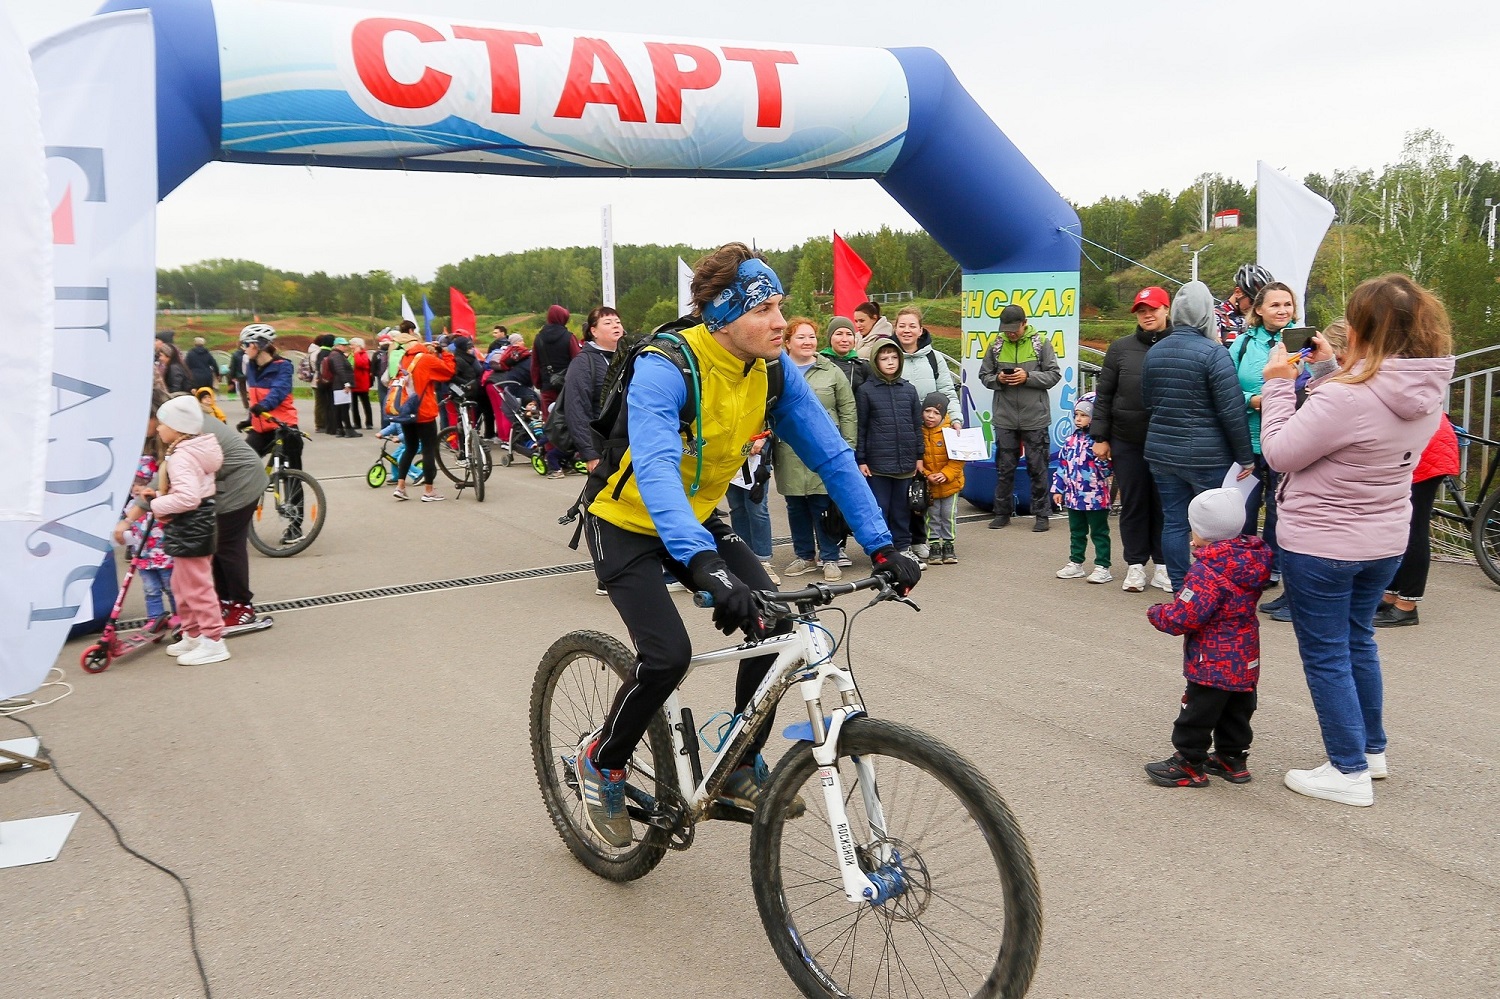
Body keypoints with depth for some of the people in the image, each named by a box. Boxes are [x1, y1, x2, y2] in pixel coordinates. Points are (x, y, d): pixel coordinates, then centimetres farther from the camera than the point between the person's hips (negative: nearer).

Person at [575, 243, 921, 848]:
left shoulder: (772, 370, -12)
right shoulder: (665, 369, -30)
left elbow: (830, 455, -10)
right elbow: (655, 468, -45)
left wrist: (880, 546, -18)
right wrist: (702, 562, -59)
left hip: (699, 519, 6)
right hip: (628, 525, -5)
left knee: (775, 625, -13)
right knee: (667, 654, -23)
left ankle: (742, 770, 9)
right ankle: (602, 763, 7)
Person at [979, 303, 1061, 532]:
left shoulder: (1040, 343, -2)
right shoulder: (996, 345, 3)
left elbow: (1054, 375, -2)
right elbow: (984, 375, 10)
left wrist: (1028, 377, -15)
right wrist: (998, 379, -11)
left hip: (1035, 418, -2)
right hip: (1004, 418, 2)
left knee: (1038, 468, 5)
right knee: (1004, 468, 9)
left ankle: (1041, 514, 14)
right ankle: (1002, 513, 20)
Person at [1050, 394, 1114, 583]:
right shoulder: (1071, 440, 5)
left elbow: (1109, 470, -16)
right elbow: (1062, 465, 11)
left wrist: (1102, 460, -34)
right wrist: (1058, 489, 10)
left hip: (1095, 498, -7)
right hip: (1073, 496, 7)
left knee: (1099, 533, 5)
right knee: (1076, 532, 17)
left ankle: (1102, 567, 10)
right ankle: (1075, 564, 28)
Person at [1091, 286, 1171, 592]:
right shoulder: (1121, 348, 4)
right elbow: (1103, 395, 6)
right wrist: (1100, 437, 2)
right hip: (1127, 443, 1)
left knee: (1164, 504, 7)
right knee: (1133, 504, 8)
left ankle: (1163, 566, 18)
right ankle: (1135, 565, 18)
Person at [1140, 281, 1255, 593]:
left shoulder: (1154, 352, 5)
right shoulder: (1213, 353, -14)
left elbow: (1147, 401, 17)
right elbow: (1232, 411, -14)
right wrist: (1246, 457, -7)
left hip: (1161, 452, 5)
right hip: (1206, 456, -5)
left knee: (1174, 523, 9)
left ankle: (1179, 593, 14)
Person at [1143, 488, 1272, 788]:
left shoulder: (1207, 572, -25)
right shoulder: (1251, 558, 0)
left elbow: (1183, 618, -27)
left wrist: (1155, 613, -6)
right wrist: (1204, 551, 11)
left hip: (1213, 664, -9)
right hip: (1246, 660, 9)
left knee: (1198, 712, 4)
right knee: (1236, 710, 20)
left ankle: (1189, 763, 14)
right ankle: (1232, 757, 32)